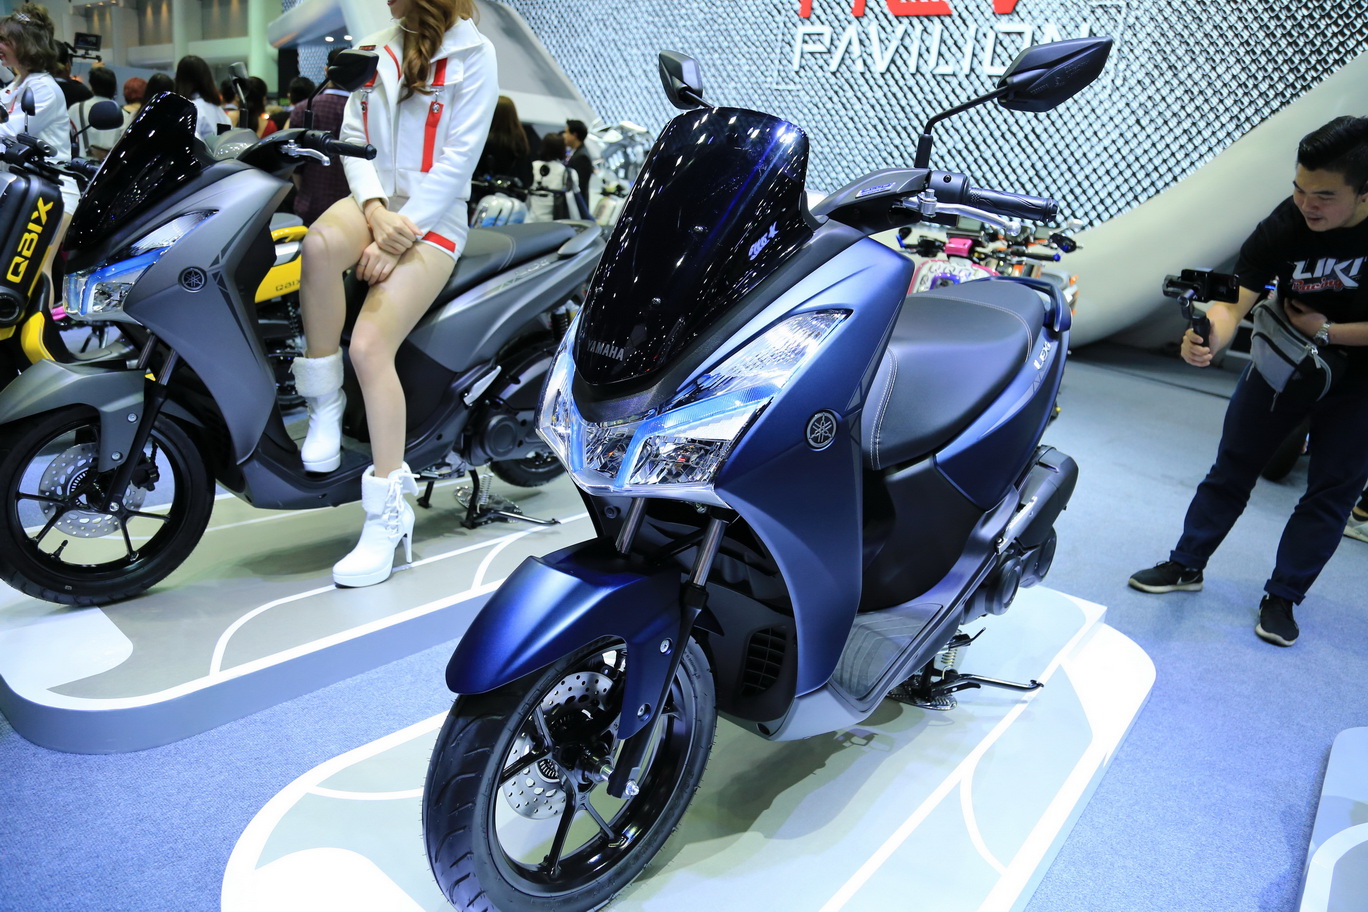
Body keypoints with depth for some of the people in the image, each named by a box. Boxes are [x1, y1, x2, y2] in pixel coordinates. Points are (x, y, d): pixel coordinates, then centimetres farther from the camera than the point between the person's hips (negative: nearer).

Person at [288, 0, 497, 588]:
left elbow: (459, 157, -9)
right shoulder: (377, 53, 18)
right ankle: (324, 403, -17)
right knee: (320, 243, -33)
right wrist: (375, 208, -9)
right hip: (373, 201, 5)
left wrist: (402, 233, -16)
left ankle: (388, 515, -16)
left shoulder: (473, 54, 0)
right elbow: (353, 135, 11)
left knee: (369, 344, -24)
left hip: (433, 217, -5)